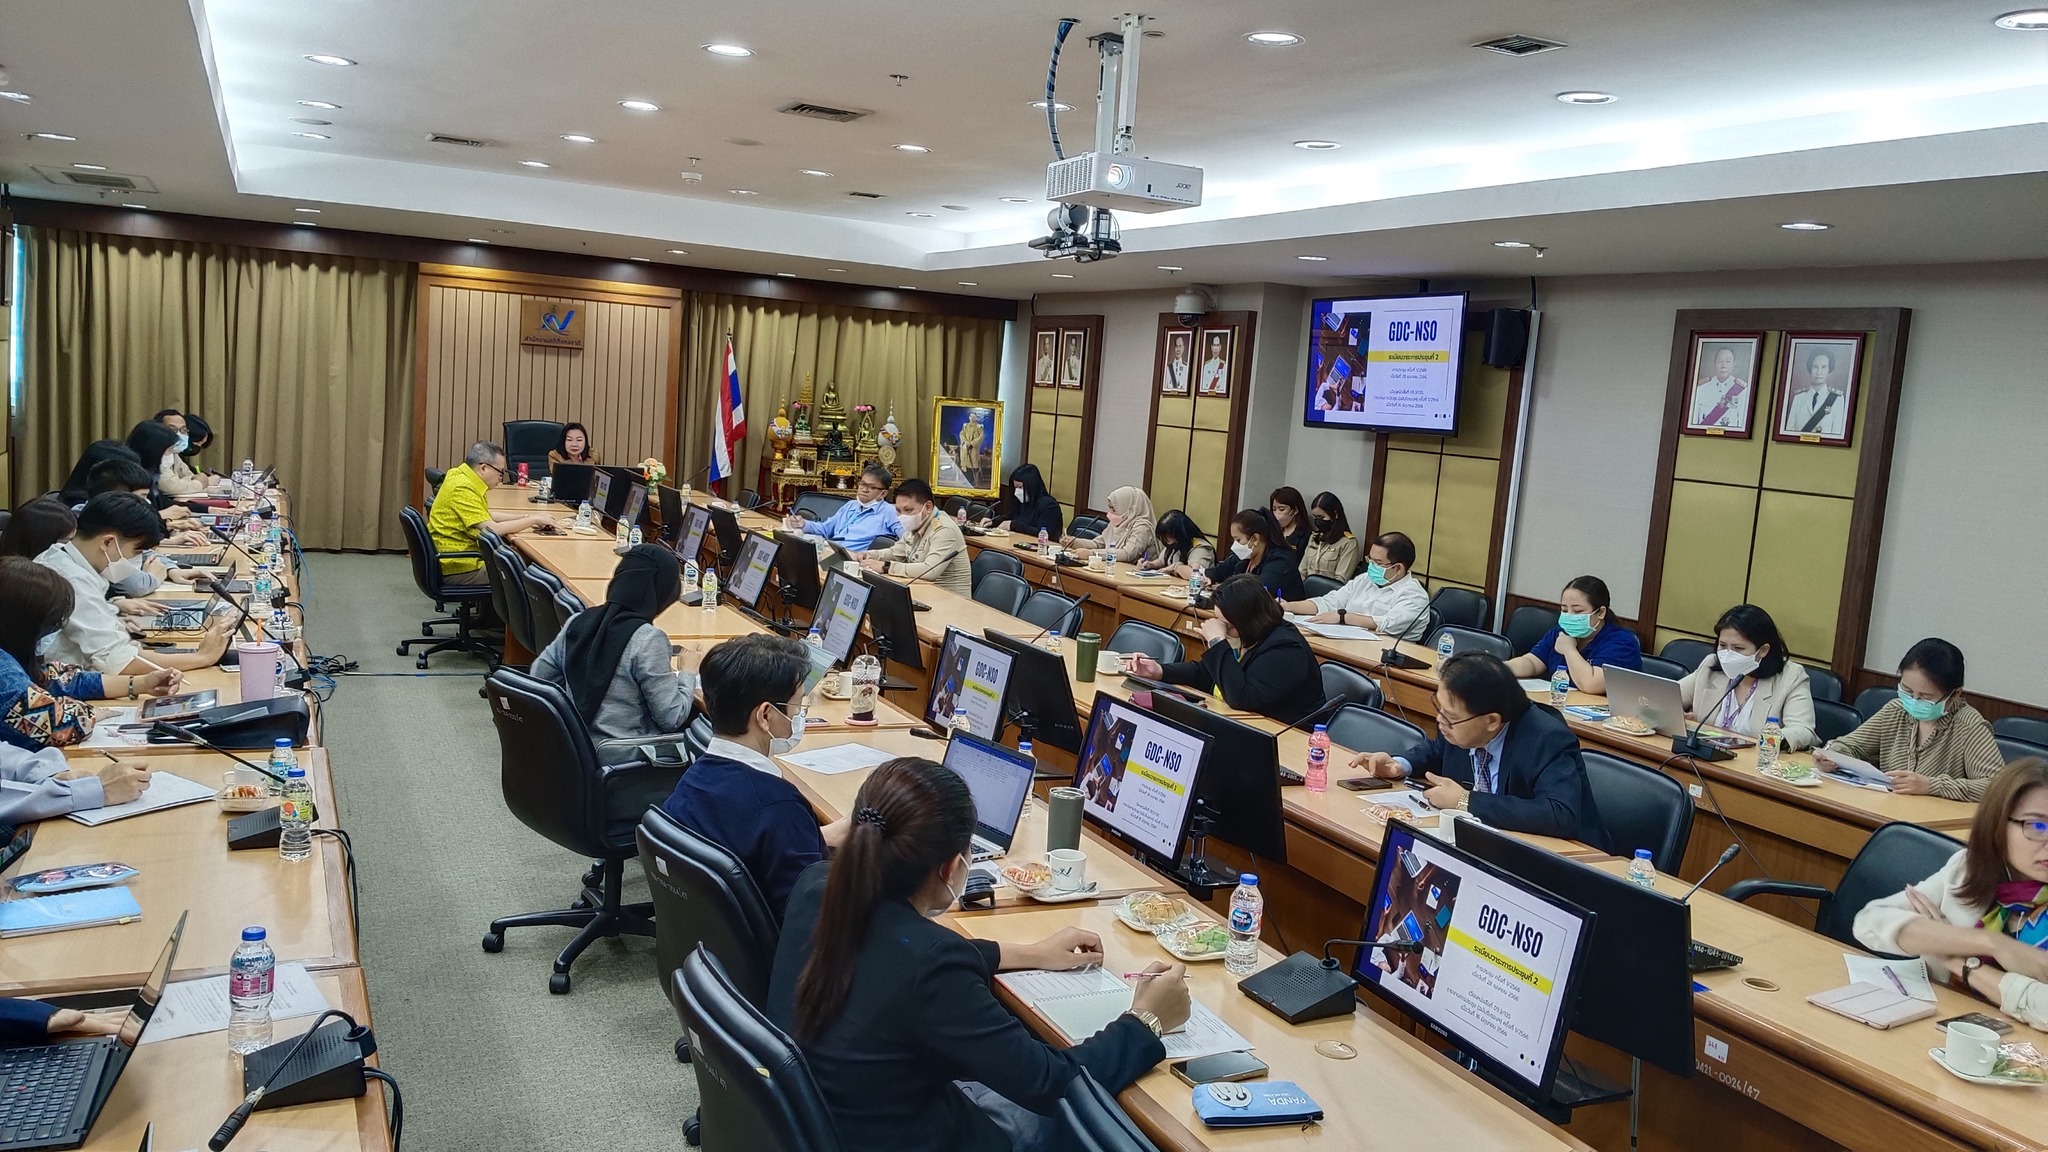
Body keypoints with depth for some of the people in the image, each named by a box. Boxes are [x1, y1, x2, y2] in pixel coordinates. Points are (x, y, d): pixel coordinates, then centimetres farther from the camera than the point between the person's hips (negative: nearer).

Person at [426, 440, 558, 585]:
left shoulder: (460, 475, 8)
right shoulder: (463, 489, -21)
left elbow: (487, 518, 19)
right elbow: (492, 529, -25)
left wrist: (525, 518, 9)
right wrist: (533, 520, -13)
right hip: (458, 570, -9)